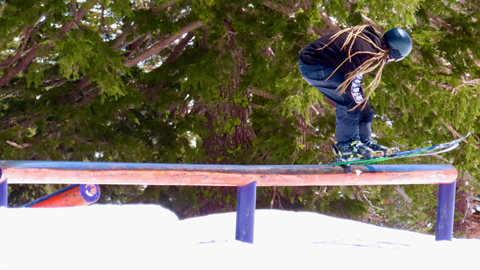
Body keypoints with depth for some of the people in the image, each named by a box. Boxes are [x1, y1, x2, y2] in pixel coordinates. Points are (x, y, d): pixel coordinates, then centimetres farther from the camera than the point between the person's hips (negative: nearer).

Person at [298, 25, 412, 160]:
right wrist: (367, 110, -7)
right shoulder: (364, 52, -27)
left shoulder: (373, 38, 3)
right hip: (312, 67, -10)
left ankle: (365, 142, 15)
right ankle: (346, 146, -8)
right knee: (349, 98, -15)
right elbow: (352, 87, -21)